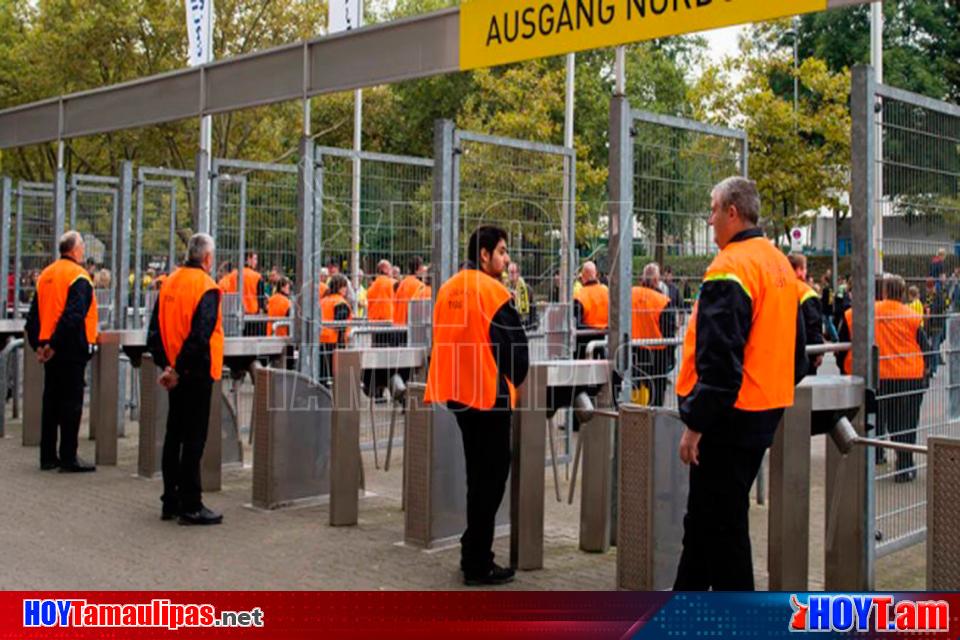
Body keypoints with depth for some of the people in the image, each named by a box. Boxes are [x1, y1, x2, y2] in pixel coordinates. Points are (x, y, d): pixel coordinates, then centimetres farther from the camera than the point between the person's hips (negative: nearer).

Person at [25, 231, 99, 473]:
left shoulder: (46, 275, 12)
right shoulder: (79, 276, -12)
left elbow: (33, 314, 13)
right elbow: (74, 315, -21)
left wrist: (38, 344, 12)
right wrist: (55, 344, -18)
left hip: (49, 350, 7)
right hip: (71, 350, -7)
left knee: (50, 401, 12)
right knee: (71, 402, -3)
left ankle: (48, 456, 17)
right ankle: (68, 458, -2)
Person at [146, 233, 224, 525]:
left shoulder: (169, 283, 9)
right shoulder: (206, 287, -14)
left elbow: (154, 332, 9)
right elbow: (200, 336, -22)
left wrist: (166, 364, 5)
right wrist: (178, 370, -16)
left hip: (175, 372, 7)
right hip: (196, 372, -7)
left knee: (174, 435, 14)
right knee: (194, 438, -2)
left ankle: (170, 502, 21)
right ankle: (190, 507, 2)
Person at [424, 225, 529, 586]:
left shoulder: (448, 288, 10)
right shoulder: (492, 290, -13)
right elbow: (514, 341, -12)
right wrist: (516, 379, 5)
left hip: (456, 391, 8)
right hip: (489, 392, -8)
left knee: (478, 475, 19)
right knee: (491, 476, 1)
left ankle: (474, 553, 26)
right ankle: (478, 565, 4)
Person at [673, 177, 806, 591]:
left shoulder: (730, 268, -17)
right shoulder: (780, 265, 12)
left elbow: (718, 359, -23)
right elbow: (794, 346, 19)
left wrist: (695, 424, -19)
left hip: (730, 415, -10)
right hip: (767, 409, 10)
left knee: (721, 525, 0)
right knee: (704, 517, 18)